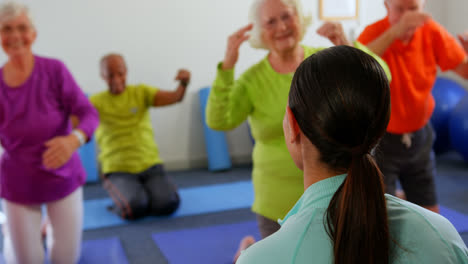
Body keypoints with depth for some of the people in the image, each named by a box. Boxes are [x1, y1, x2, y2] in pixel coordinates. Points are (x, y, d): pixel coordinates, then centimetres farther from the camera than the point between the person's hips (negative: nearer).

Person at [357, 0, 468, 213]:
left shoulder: (432, 32, -6)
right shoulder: (375, 32, -18)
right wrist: (395, 31, -46)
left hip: (419, 137, 5)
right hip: (381, 139, -4)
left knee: (430, 214, 13)